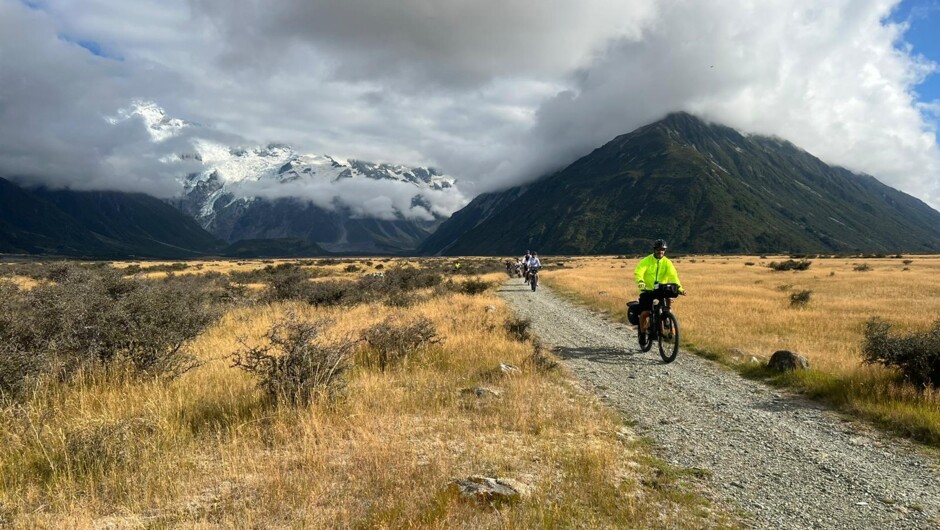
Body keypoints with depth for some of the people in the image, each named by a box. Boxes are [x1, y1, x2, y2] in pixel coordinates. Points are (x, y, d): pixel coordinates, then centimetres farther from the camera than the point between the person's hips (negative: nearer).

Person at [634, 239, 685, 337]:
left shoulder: (667, 262, 0)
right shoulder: (646, 261, -6)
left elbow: (673, 275, -13)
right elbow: (638, 272, -22)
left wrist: (679, 288, -29)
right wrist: (641, 282, -44)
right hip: (648, 290, -2)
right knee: (644, 313, -10)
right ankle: (643, 333, 11)